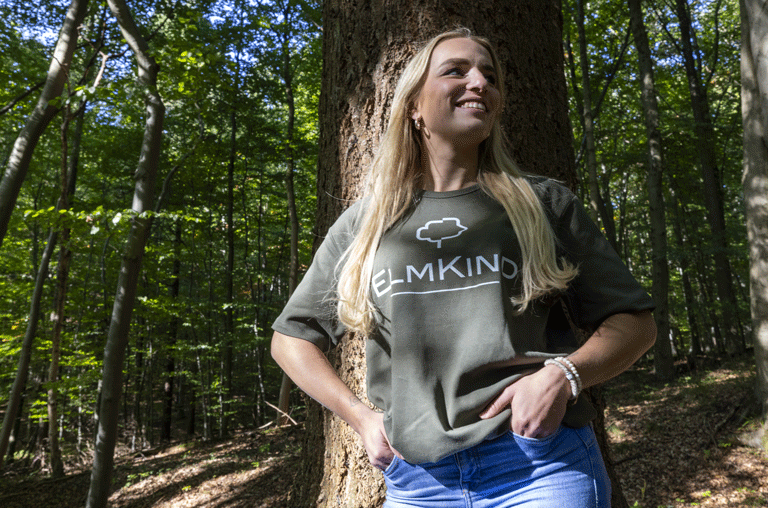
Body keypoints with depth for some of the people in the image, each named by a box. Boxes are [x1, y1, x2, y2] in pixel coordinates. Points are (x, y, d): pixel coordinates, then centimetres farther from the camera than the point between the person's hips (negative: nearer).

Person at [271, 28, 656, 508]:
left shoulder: (544, 203, 3)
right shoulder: (364, 222, 6)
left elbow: (635, 322, 5)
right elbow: (292, 338, 13)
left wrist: (564, 374, -14)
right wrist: (361, 416, 1)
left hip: (541, 468, -1)